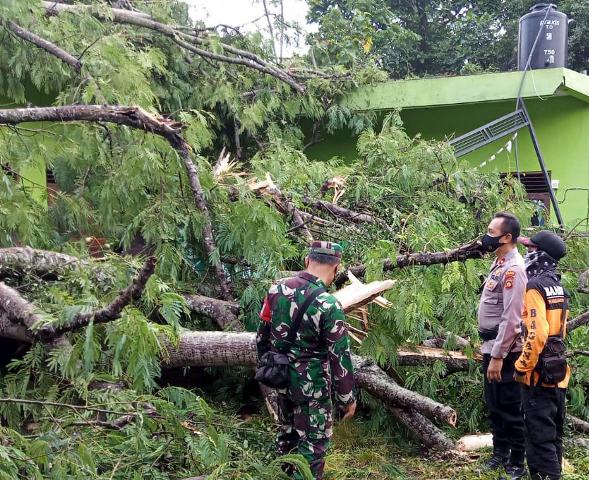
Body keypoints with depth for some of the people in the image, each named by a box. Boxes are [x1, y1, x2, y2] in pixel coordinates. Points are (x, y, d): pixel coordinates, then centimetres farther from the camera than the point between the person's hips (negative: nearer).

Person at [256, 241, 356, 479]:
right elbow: (340, 356, -18)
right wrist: (347, 398, -7)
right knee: (313, 444, 7)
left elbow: (262, 336, 7)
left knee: (287, 433, 24)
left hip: (282, 379, 6)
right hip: (312, 386, -6)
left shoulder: (277, 289, -5)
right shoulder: (328, 305, -23)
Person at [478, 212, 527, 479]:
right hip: (492, 347, 9)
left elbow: (511, 319, -23)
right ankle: (500, 454, 33)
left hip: (504, 352, -9)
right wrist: (487, 348, 18)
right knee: (494, 405, 19)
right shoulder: (499, 264, 11)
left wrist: (498, 356, -22)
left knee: (510, 408, 3)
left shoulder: (513, 269, -19)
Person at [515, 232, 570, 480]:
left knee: (539, 436, -4)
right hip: (559, 374, 9)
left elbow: (537, 334, -25)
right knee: (553, 433, 17)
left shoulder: (534, 287, -16)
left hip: (539, 375, -9)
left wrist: (522, 367, -15)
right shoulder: (557, 287, 12)